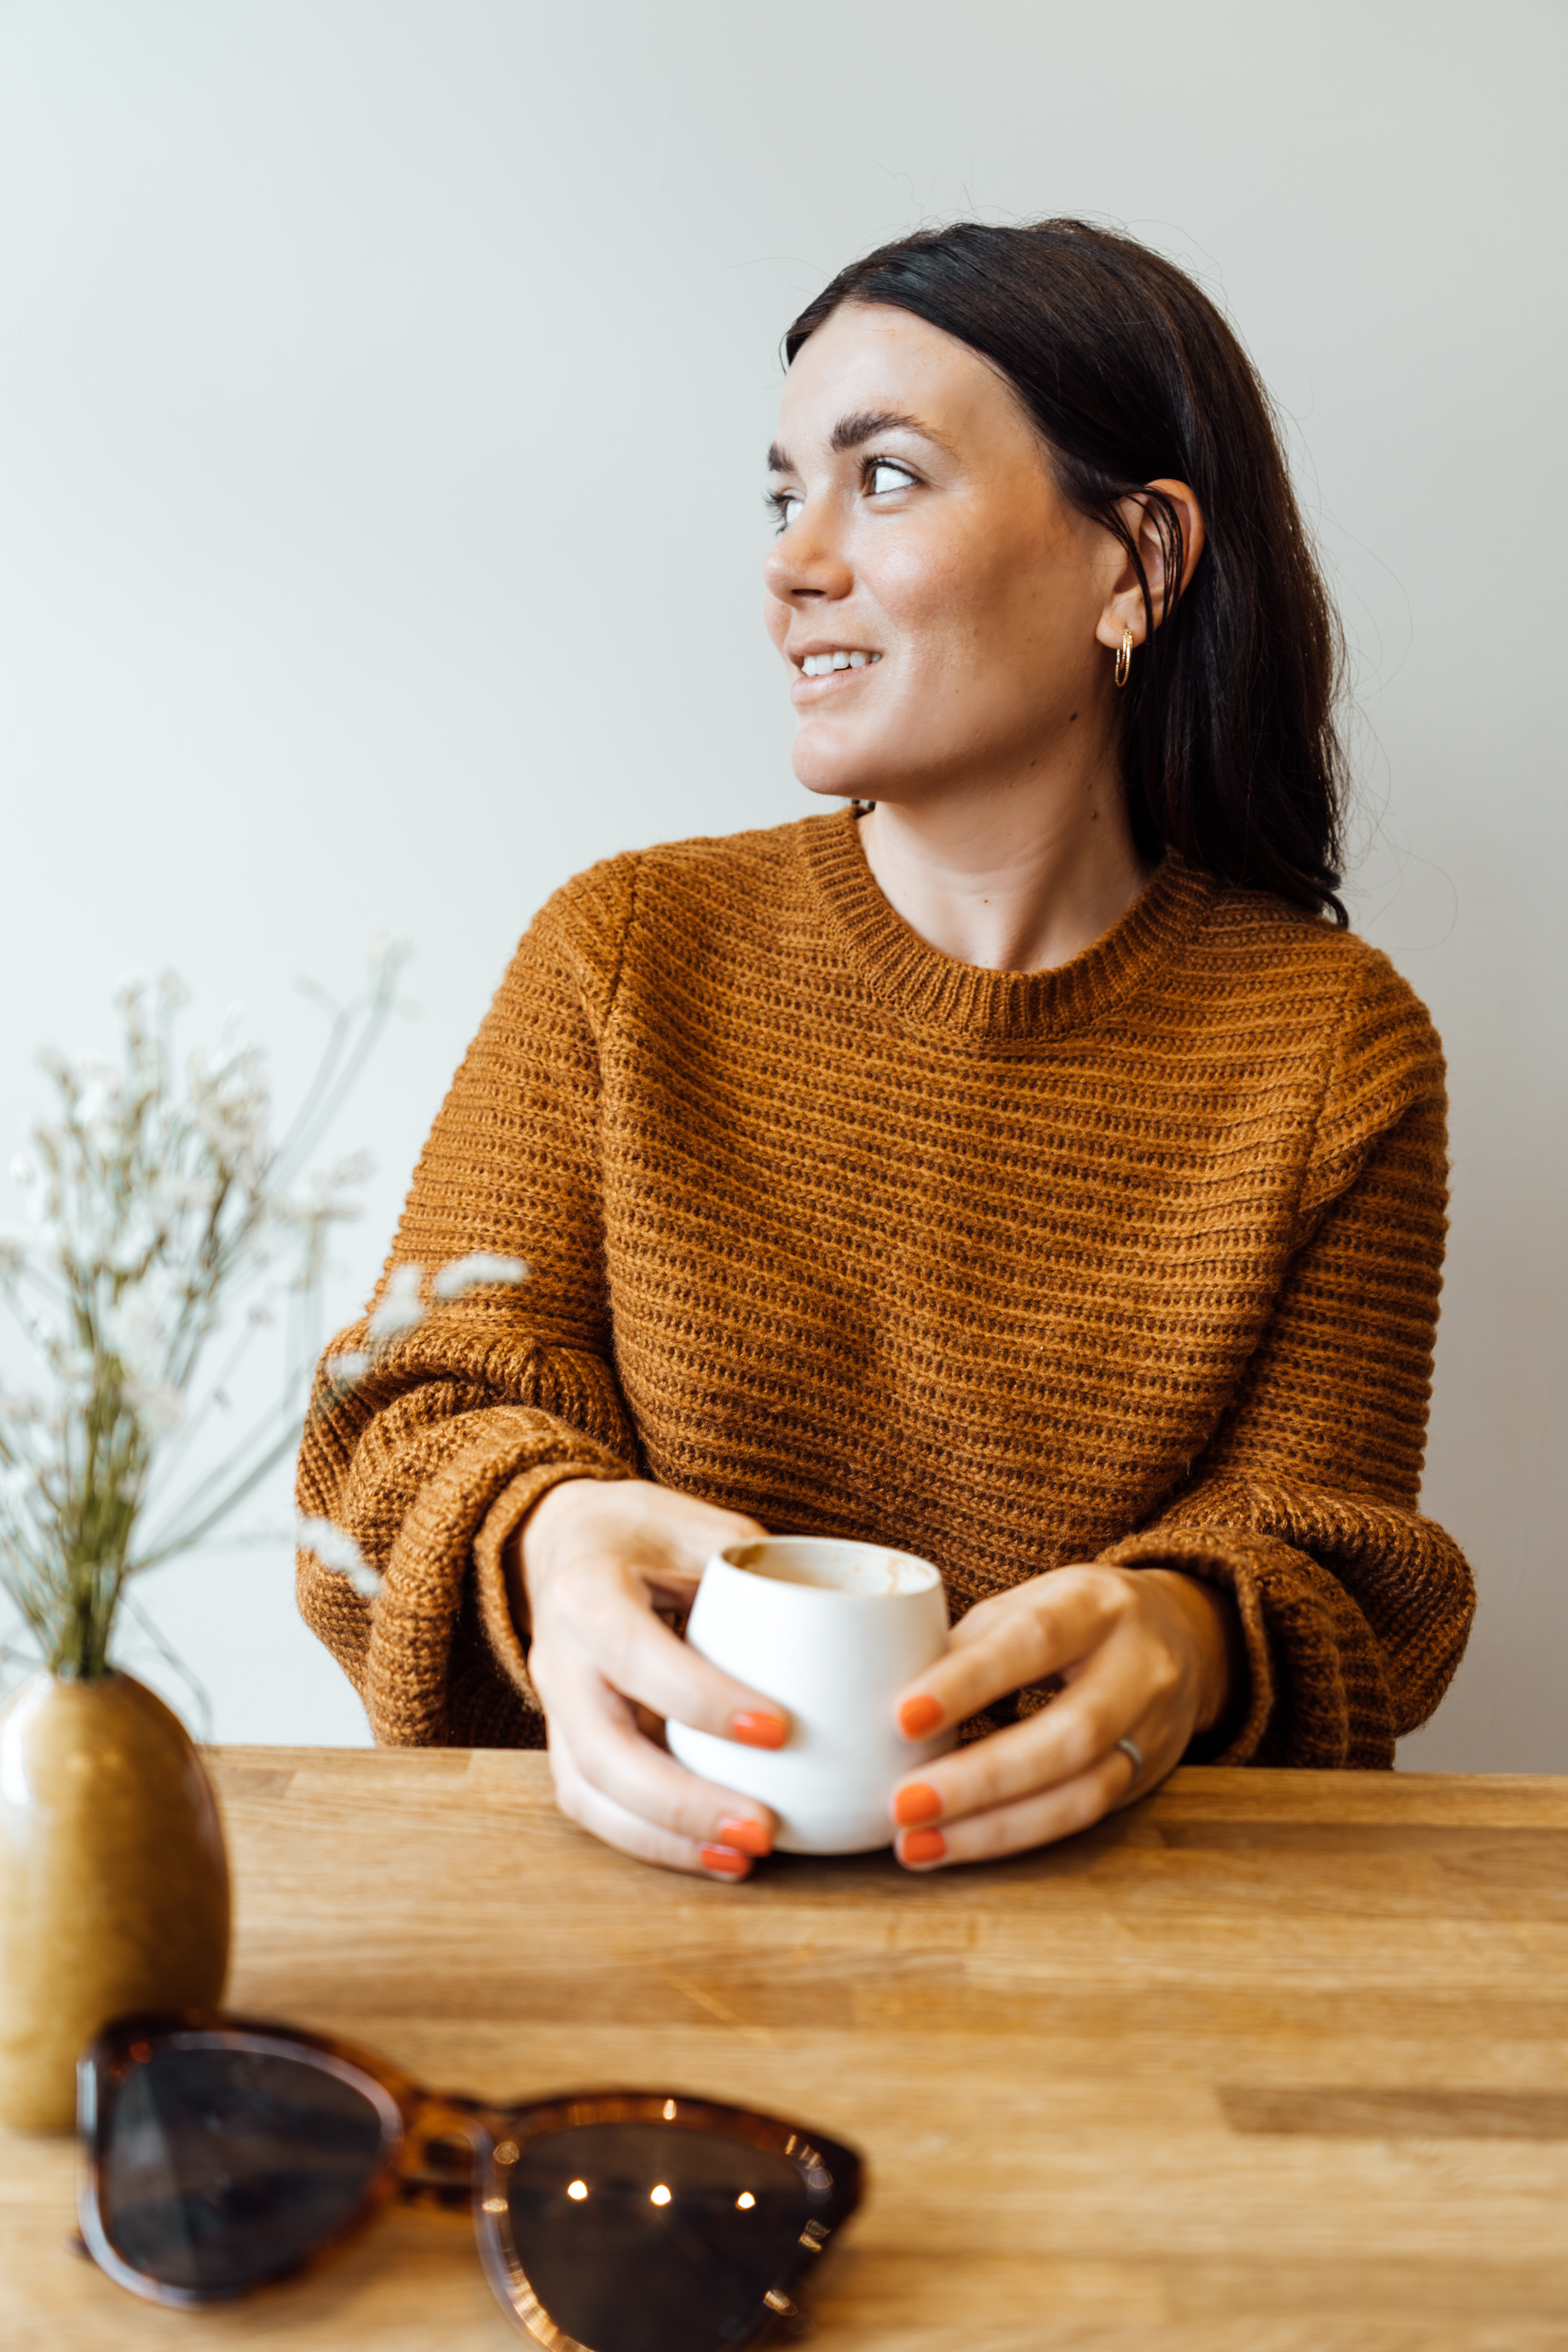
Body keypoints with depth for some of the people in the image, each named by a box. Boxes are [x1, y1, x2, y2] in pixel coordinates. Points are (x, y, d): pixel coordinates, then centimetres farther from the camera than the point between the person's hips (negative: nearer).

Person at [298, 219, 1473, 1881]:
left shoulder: (1331, 1044, 1)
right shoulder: (628, 950, 3)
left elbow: (1311, 1547, 2)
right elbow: (436, 1409, 1)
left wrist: (1180, 1640, -22)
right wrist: (545, 1541, -23)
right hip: (657, 1868, -1)